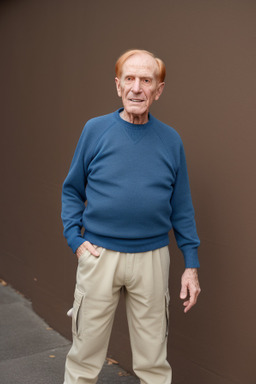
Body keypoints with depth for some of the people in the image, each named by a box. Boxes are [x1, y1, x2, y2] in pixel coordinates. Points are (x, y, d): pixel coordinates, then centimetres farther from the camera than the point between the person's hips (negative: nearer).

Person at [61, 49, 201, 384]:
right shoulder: (96, 130, -1)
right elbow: (72, 189, 5)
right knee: (84, 357, 11)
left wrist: (192, 265, 2)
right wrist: (75, 238, -7)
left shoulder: (170, 140, 2)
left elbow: (182, 207, 5)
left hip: (152, 257, 1)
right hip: (99, 255, -1)